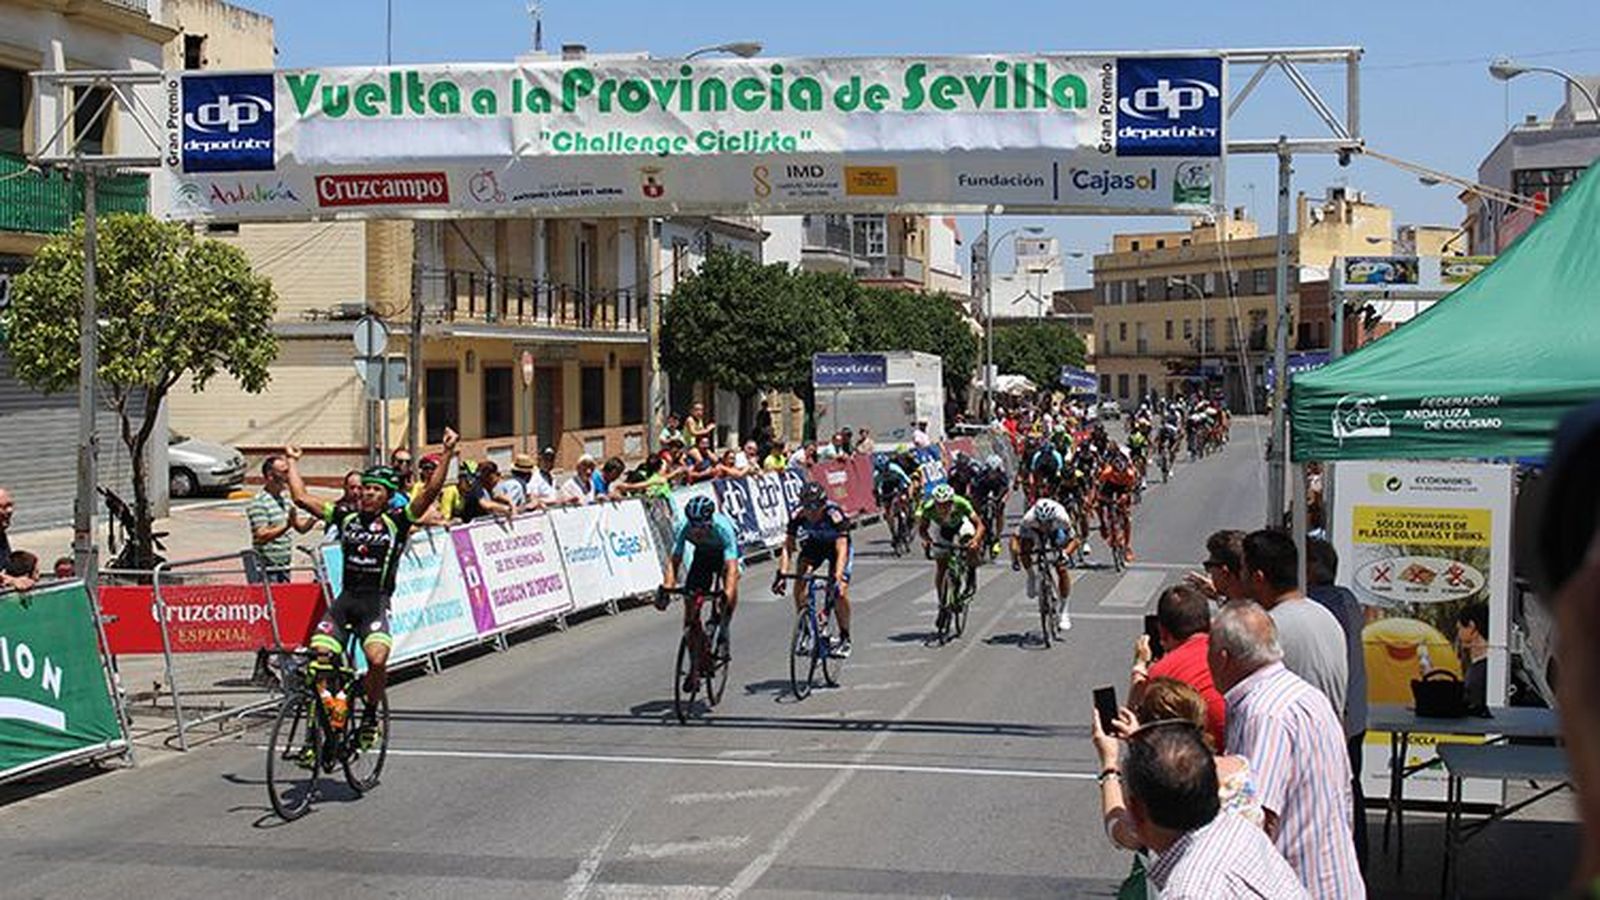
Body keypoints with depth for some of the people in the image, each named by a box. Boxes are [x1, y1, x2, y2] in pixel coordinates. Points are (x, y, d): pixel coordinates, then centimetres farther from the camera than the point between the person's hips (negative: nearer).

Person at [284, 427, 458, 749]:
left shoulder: (397, 521, 3)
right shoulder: (346, 519, 11)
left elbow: (431, 491, -8)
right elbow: (301, 498, 14)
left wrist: (447, 454, -13)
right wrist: (293, 462, 22)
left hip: (375, 604, -3)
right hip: (344, 599, 3)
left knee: (378, 660, -26)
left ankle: (370, 715, 1)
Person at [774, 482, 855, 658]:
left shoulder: (834, 515, -38)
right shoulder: (798, 516, -28)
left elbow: (841, 550, -43)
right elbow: (788, 547, -27)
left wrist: (838, 576, -56)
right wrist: (781, 574, -40)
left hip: (837, 545, -3)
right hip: (813, 545, 3)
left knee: (840, 590, -19)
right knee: (800, 578, -23)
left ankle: (845, 639, -1)